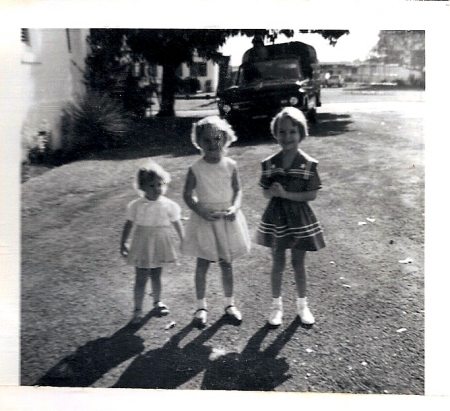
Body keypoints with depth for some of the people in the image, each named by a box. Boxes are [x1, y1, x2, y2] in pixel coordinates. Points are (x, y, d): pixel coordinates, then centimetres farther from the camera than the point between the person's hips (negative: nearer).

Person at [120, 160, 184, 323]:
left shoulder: (169, 205, -6)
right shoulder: (136, 206, -9)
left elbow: (177, 223, 4)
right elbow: (129, 225, 0)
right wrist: (123, 243, 3)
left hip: (160, 245, 2)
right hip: (142, 245, -1)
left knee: (156, 275, 16)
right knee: (141, 278, 3)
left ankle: (157, 301, 36)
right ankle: (138, 309, 14)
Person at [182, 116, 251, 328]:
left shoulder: (231, 165, -5)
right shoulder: (195, 169, -10)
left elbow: (238, 191, 3)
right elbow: (188, 195, -4)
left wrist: (235, 208, -15)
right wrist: (202, 211, -18)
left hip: (228, 220, 2)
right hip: (205, 220, -1)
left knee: (227, 263, 13)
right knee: (202, 264, 7)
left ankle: (229, 302, 30)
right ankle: (201, 306, 23)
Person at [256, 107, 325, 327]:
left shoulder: (308, 164, -10)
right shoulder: (269, 163, -3)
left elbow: (311, 195, -10)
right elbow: (266, 192, 2)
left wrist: (285, 193, -20)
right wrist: (273, 192, -21)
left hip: (299, 218, -1)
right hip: (275, 218, 2)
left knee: (298, 263, 12)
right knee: (278, 263, 12)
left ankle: (302, 304, 32)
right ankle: (276, 304, 30)